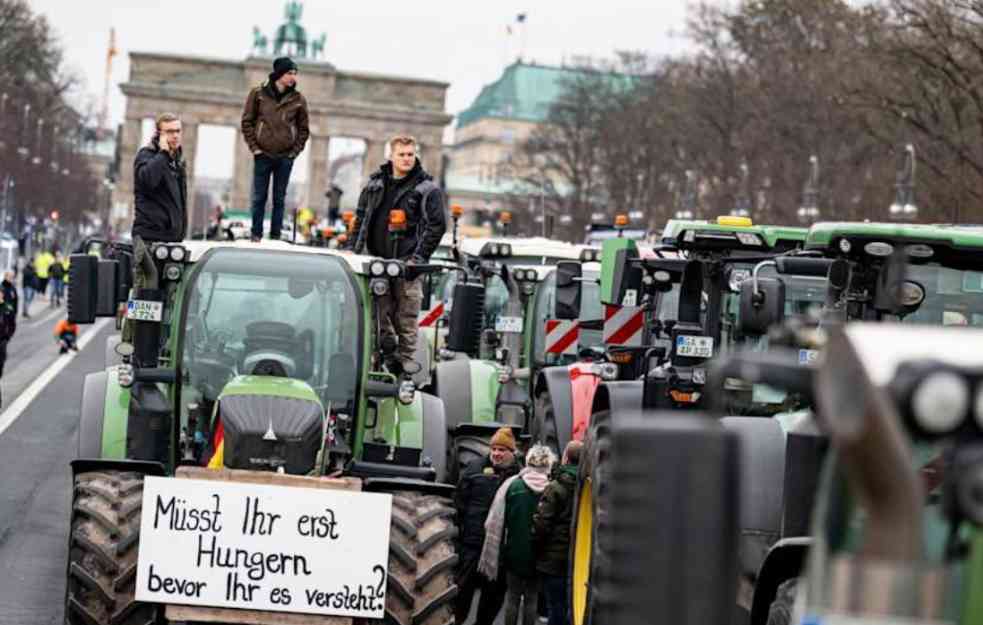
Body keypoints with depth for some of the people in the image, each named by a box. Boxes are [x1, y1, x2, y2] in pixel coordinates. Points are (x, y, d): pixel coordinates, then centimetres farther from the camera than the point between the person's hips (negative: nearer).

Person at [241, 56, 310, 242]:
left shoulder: (298, 99, 3)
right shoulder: (258, 94, 0)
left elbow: (304, 129, 10)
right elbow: (247, 121, 4)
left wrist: (295, 151, 1)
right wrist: (254, 146, -2)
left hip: (286, 157, 1)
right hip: (263, 155, -1)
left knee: (279, 198, 4)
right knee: (259, 197, 2)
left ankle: (275, 236, 8)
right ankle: (256, 235, 7)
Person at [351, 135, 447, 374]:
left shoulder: (427, 189, 1)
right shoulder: (375, 184, 14)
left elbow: (437, 226, -3)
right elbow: (360, 219, 19)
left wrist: (419, 258, -10)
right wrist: (356, 252, 9)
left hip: (408, 264, -4)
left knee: (406, 322, -4)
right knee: (380, 318, 6)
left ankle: (404, 367, 0)